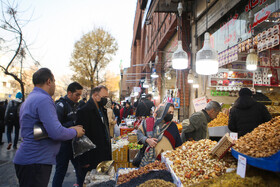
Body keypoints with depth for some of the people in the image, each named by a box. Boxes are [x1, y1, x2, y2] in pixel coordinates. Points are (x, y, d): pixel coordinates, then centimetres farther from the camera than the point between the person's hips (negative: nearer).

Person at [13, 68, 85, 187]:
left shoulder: (29, 99, 16)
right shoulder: (44, 100, -17)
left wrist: (69, 129, 17)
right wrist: (75, 132, -7)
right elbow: (56, 133, -25)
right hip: (35, 162, -10)